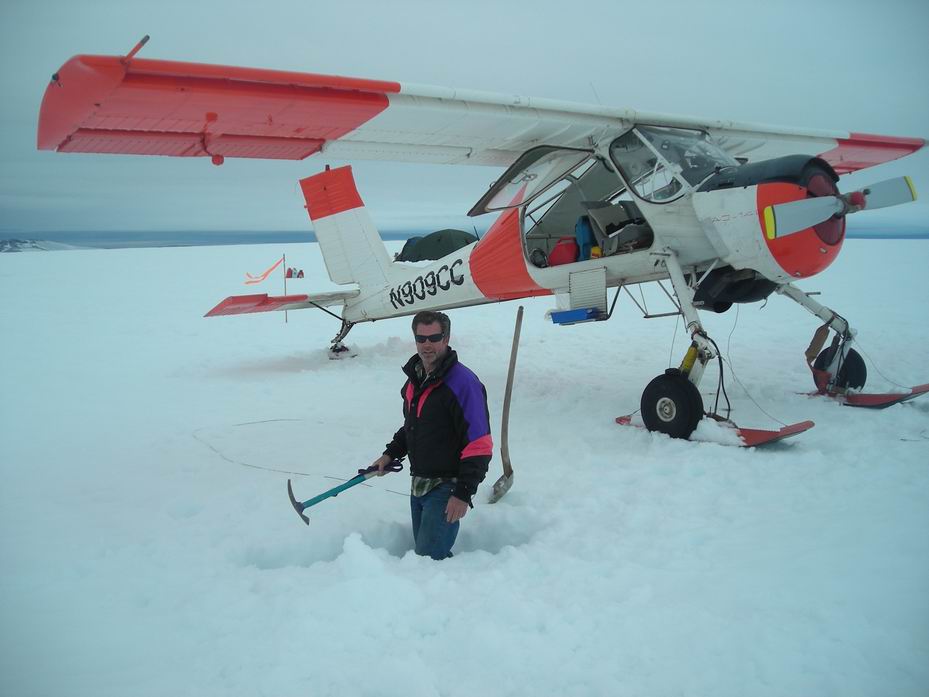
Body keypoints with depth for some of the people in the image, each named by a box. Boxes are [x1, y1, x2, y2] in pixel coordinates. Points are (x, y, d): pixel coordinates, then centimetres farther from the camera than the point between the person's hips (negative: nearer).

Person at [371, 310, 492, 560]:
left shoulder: (463, 383, -19)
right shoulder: (414, 378, 8)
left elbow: (479, 445, -20)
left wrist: (464, 494, -21)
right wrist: (391, 453, 12)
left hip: (447, 487, -8)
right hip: (419, 484, 8)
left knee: (429, 557, -10)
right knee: (422, 550, 16)